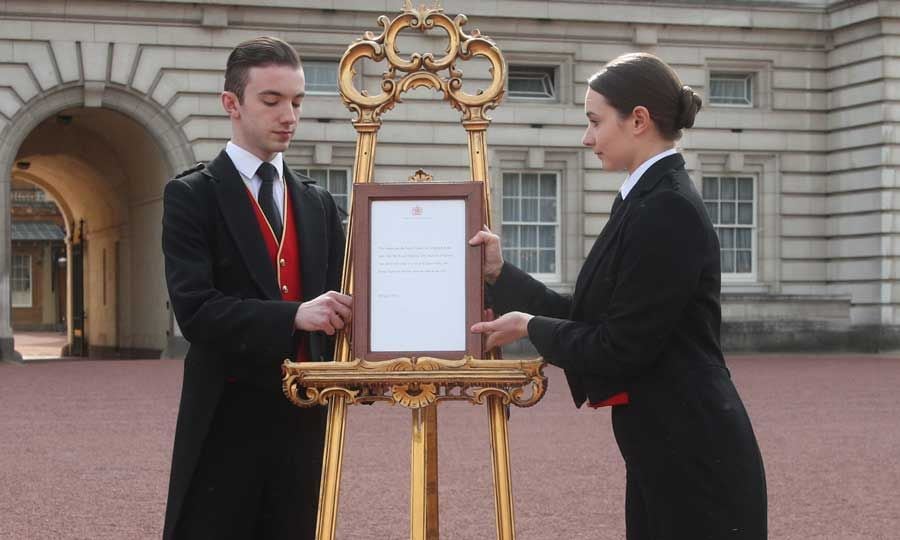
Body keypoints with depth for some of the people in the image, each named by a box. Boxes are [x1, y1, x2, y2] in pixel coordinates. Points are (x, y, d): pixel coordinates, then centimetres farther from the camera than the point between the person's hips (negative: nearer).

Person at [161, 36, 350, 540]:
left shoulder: (319, 203, 13)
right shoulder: (192, 196, -3)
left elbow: (333, 302, 15)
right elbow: (195, 308, -15)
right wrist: (294, 316, -26)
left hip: (305, 416, 5)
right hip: (226, 417, -5)